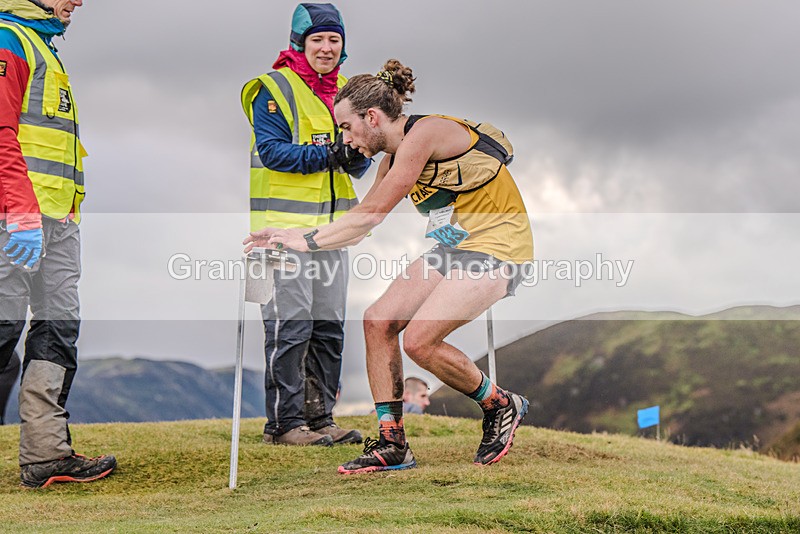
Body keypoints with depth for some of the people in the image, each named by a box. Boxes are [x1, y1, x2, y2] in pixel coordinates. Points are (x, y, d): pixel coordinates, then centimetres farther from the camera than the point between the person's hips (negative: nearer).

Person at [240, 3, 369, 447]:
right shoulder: (274, 89, -4)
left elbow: (359, 165, 11)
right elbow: (272, 150, -15)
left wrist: (356, 155, -12)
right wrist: (327, 155, -23)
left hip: (332, 226, 7)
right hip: (286, 225, -7)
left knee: (329, 327, 10)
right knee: (290, 327, -6)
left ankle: (319, 416, 20)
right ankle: (284, 422, 2)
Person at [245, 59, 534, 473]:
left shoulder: (424, 133, -17)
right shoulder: (394, 157, 10)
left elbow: (370, 215, -19)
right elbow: (358, 228, 14)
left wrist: (309, 239, -13)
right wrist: (293, 236, 6)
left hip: (496, 246, -9)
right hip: (452, 248, 9)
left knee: (419, 340, -20)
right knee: (378, 320, -4)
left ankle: (501, 407, 5)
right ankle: (392, 444, 2)